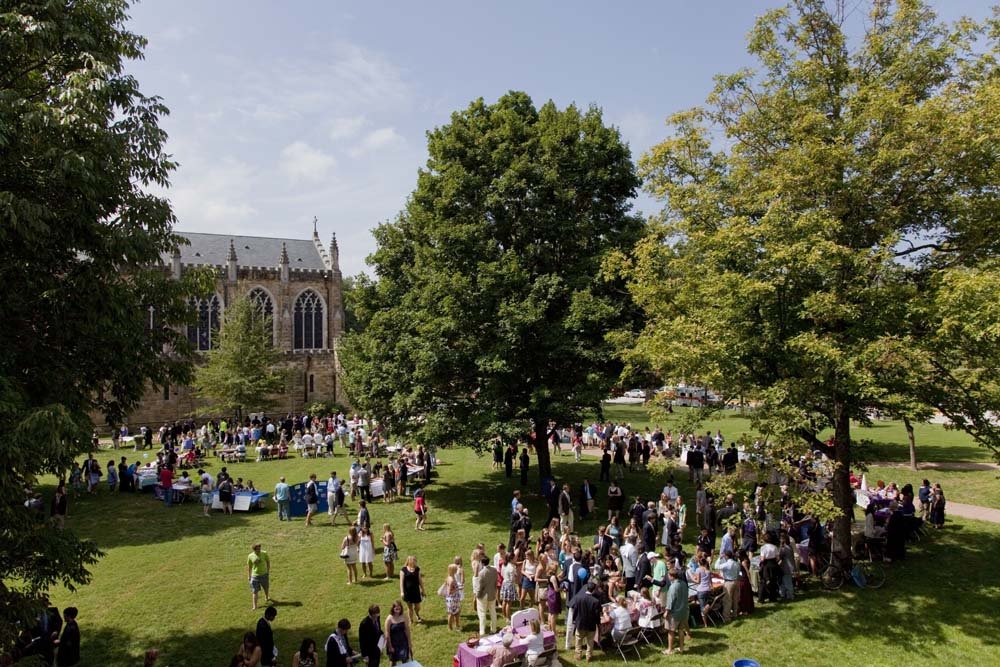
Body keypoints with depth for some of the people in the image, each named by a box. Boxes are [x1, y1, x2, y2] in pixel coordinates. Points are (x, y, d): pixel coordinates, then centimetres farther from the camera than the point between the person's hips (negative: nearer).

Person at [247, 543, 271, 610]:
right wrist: (249, 576, 3)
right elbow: (249, 567, 1)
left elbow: (268, 562, 2)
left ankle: (266, 598, 49)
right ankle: (255, 606, 10)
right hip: (255, 575, -1)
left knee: (266, 588, 21)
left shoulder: (264, 553, -12)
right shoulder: (250, 556, -12)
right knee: (255, 591, -1)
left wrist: (268, 571, 2)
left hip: (264, 574, 1)